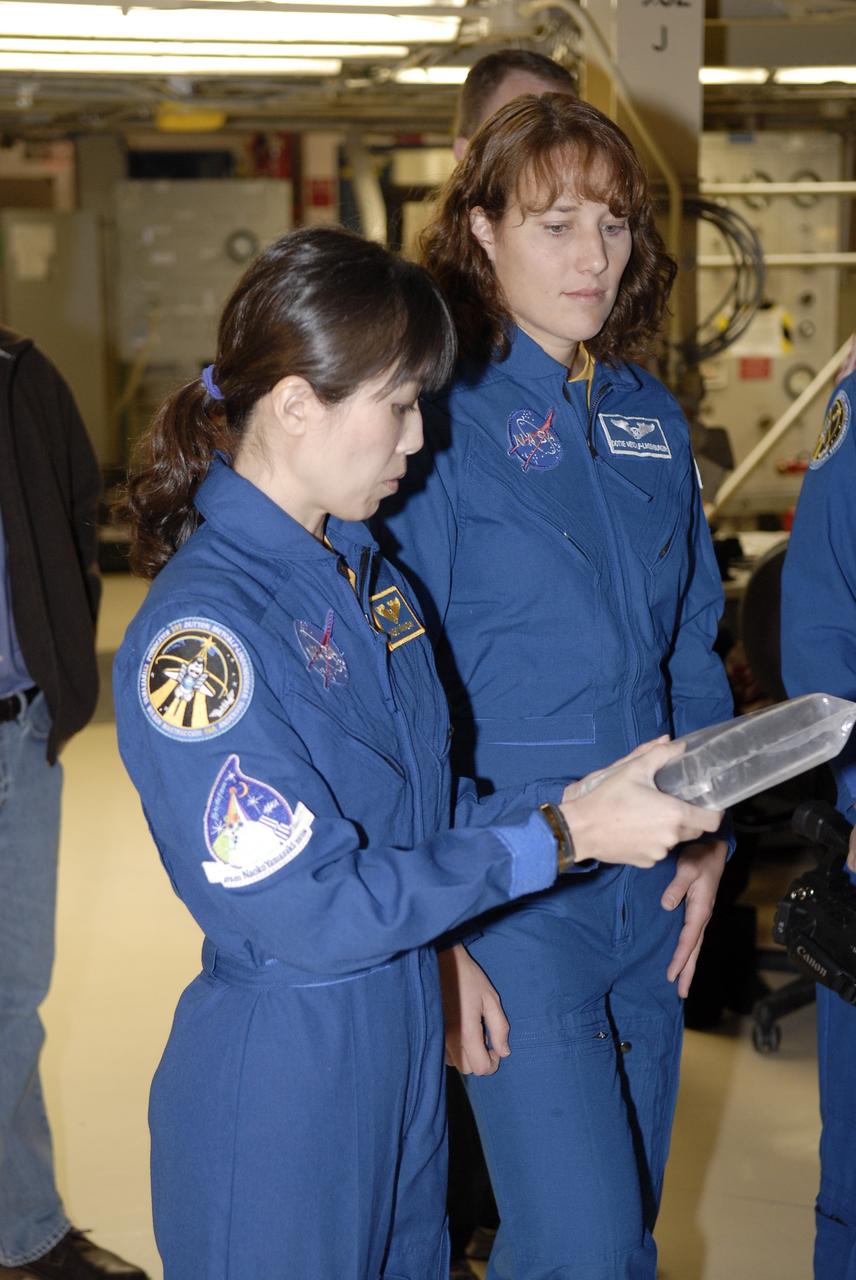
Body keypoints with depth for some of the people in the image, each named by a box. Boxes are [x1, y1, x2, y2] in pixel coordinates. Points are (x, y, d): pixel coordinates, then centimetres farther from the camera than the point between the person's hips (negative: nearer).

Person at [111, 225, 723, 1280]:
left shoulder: (361, 569, 6)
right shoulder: (197, 635, -23)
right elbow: (314, 912, -24)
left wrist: (575, 800, -4)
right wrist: (561, 834, -21)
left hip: (406, 1035, 8)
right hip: (282, 1067, -8)